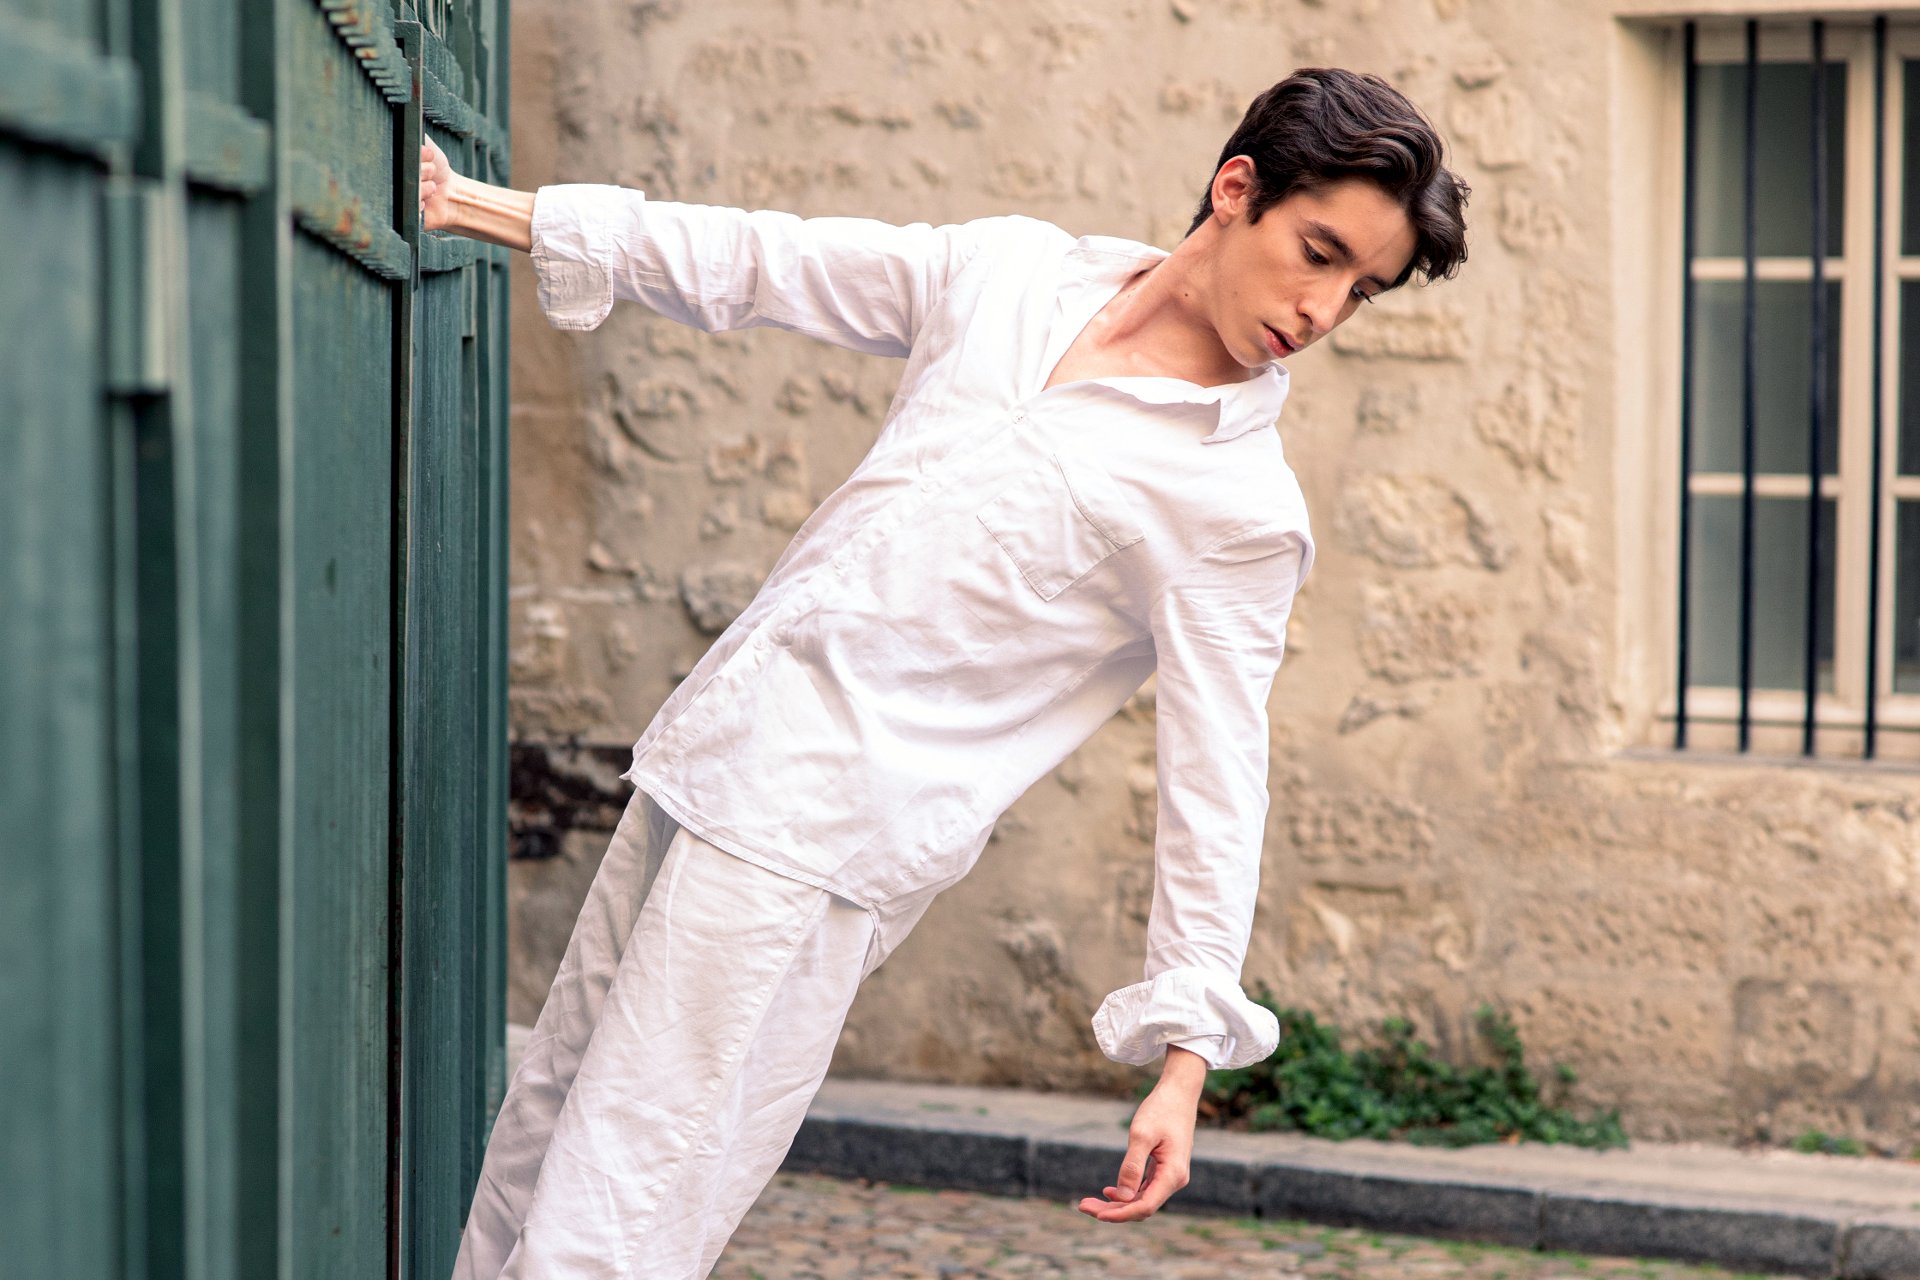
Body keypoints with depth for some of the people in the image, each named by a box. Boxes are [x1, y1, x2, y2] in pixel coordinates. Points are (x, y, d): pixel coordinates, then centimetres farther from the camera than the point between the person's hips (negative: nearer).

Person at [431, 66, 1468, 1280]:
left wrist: (1187, 1063, -12)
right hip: (711, 744, 6)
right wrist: (478, 208, 14)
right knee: (545, 1126, 18)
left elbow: (1217, 772, -8)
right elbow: (757, 262, 13)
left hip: (828, 830, -6)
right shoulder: (1010, 269, 6)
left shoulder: (1242, 508, -8)